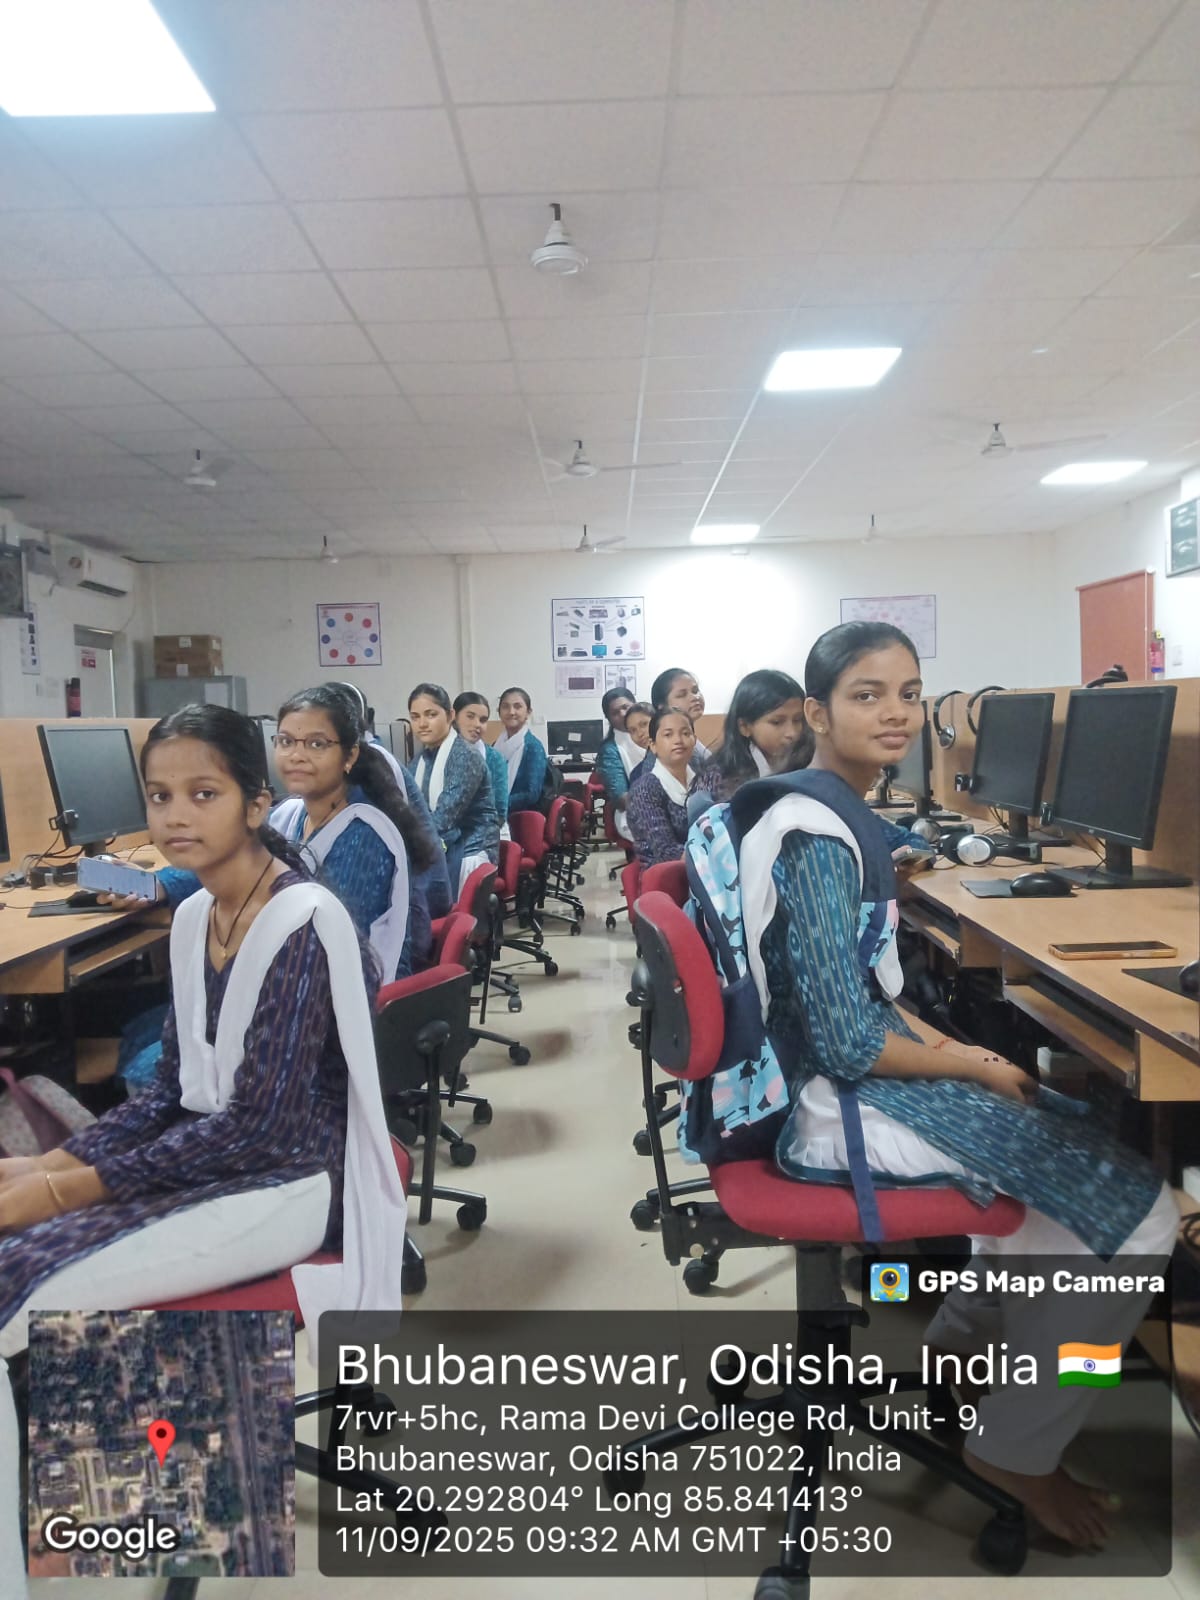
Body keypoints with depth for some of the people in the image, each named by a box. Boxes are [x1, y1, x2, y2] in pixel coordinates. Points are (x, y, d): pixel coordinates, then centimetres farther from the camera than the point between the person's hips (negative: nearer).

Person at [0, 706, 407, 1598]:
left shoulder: (304, 924, -20)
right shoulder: (193, 917, 6)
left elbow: (256, 1125, -21)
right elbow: (174, 1093, 10)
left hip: (285, 1182, -8)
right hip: (209, 1156, 8)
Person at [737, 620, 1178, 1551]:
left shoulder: (830, 812, 7)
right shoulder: (819, 842, -25)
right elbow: (848, 1044, -25)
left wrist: (942, 1042, 5)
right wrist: (974, 1067, -10)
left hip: (840, 1068, 10)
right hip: (835, 1104, -10)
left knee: (1064, 1132, 24)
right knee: (1140, 1211, -5)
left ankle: (966, 1336, 37)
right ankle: (1017, 1450, 13)